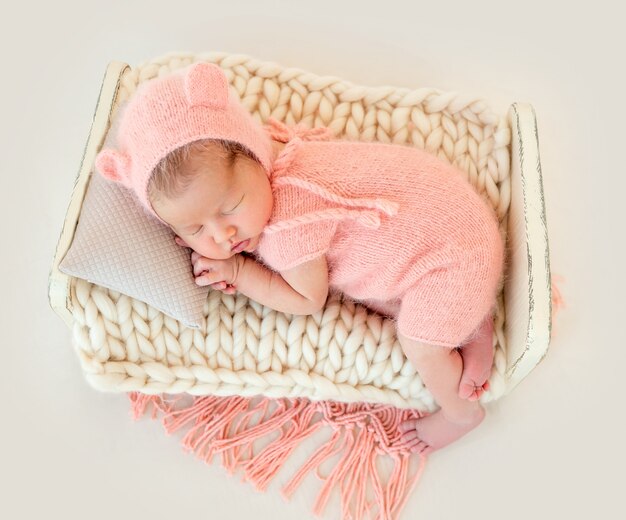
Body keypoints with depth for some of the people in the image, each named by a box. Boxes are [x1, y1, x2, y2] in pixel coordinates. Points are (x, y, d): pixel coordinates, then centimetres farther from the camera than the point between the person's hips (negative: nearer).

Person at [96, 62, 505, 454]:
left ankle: (462, 413, 17)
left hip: (450, 246, -9)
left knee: (420, 347, -12)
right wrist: (200, 235, -11)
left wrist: (238, 270, -14)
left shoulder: (289, 225, -33)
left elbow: (309, 299, -16)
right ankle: (470, 319, 10)